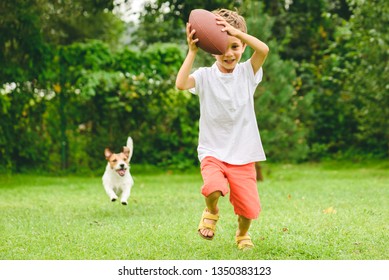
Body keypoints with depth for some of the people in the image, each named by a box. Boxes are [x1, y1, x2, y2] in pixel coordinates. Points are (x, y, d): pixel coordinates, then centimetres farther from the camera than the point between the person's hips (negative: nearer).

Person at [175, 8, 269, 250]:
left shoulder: (247, 72, 0)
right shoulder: (205, 76, -2)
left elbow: (263, 50, -20)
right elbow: (181, 84, -24)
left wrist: (236, 32, -29)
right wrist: (193, 51, -24)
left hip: (243, 156, 2)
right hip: (213, 152, -1)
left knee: (249, 208, 0)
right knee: (214, 188, -32)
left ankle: (242, 234, 38)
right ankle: (211, 212, 6)